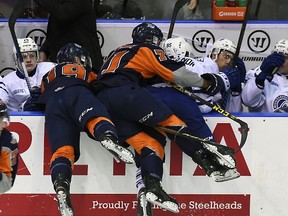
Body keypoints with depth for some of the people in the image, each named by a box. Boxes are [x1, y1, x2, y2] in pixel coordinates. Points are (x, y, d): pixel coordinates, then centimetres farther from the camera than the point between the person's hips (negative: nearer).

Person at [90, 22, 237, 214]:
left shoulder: (119, 52, 37)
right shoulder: (148, 50, 13)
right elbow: (176, 73, 6)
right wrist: (206, 82, 17)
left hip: (102, 102, 7)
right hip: (126, 93, -7)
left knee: (149, 145, -1)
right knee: (170, 121, -4)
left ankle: (153, 188, -21)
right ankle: (207, 159, -14)